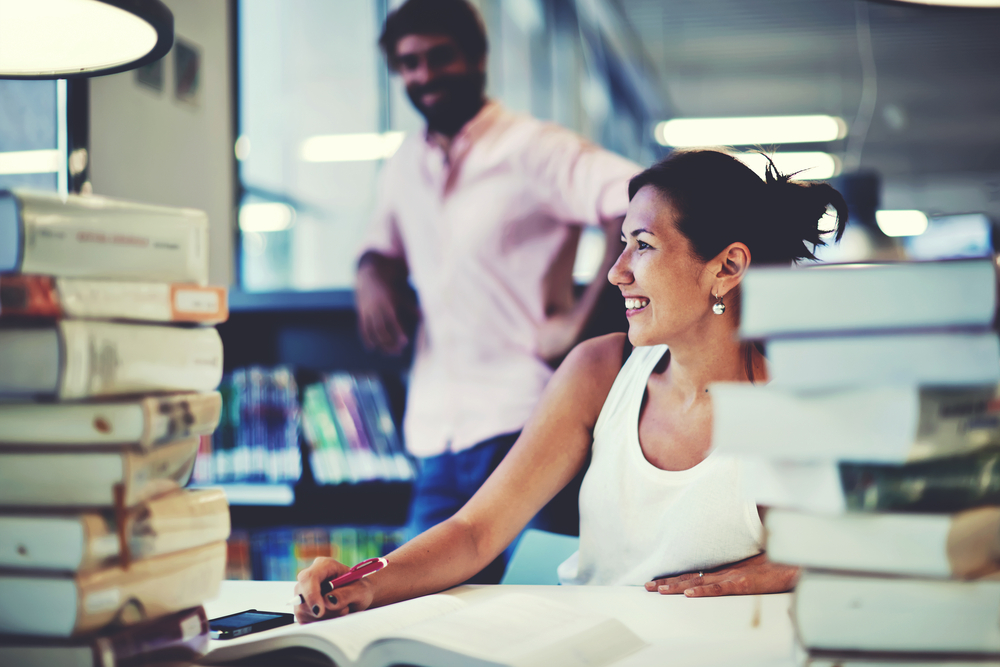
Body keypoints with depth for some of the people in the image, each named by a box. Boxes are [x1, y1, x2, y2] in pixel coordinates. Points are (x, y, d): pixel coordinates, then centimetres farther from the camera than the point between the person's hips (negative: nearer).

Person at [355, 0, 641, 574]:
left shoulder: (532, 150, -7)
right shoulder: (405, 167, 15)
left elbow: (642, 203, -21)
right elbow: (385, 242, 31)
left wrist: (583, 319, -22)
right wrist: (373, 272, 7)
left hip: (517, 424, -7)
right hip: (436, 435, 7)